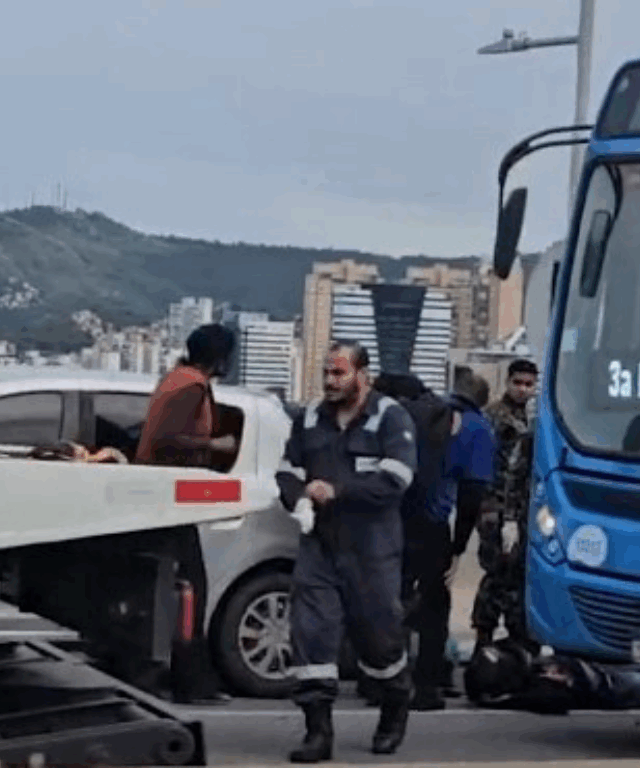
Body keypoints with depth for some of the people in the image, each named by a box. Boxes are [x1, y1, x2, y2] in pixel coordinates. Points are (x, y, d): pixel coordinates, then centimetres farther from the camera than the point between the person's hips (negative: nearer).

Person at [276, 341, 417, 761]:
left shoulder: (391, 417, -3)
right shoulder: (310, 418, 14)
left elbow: (395, 478, -15)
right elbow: (288, 471, 19)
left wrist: (336, 491, -17)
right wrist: (299, 499, -4)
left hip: (372, 549, -4)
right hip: (318, 545, 4)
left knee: (378, 632, 6)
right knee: (311, 632, -6)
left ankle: (396, 710, 34)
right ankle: (318, 731, -1)